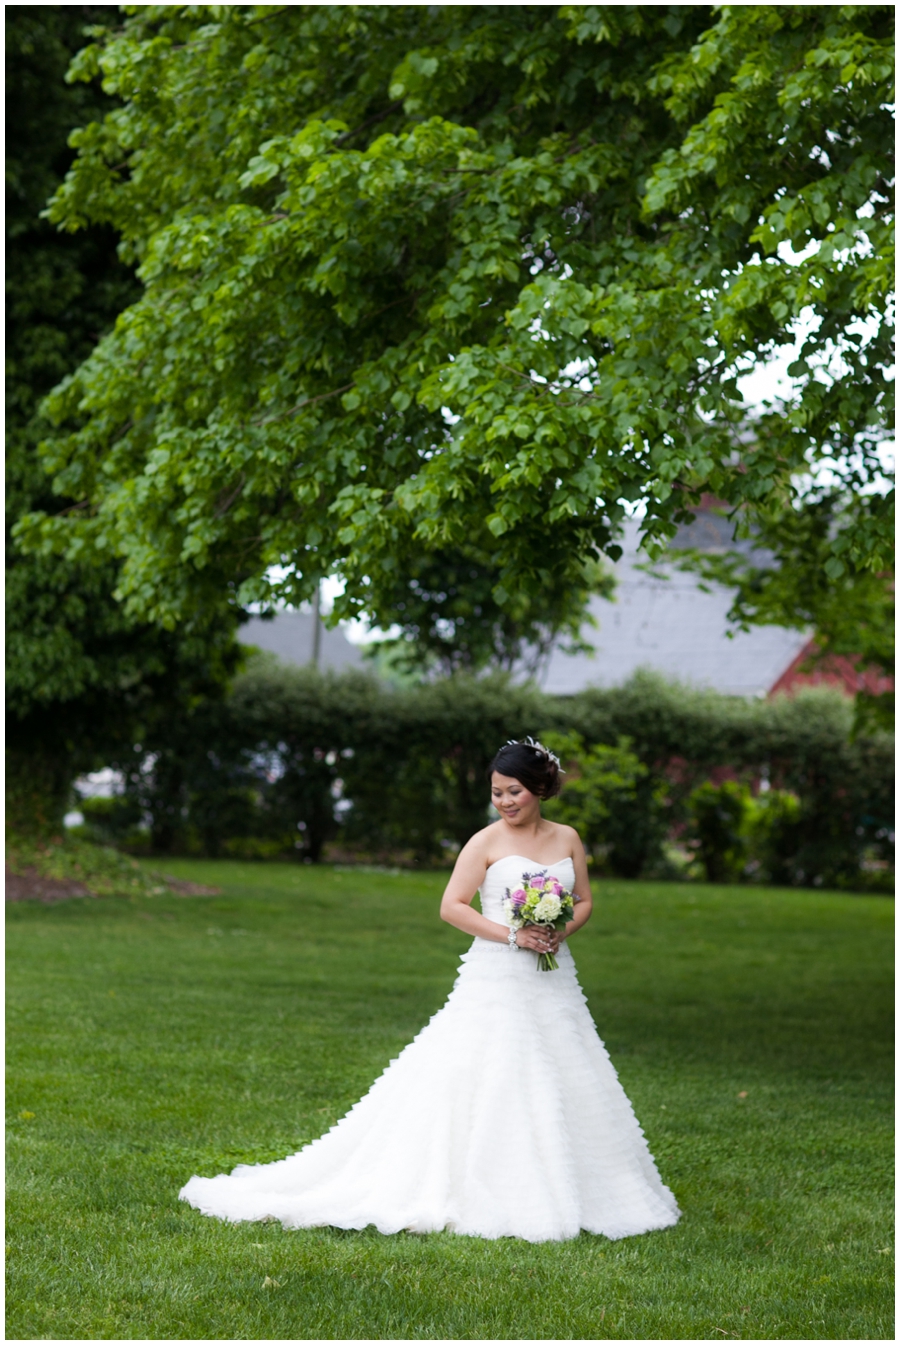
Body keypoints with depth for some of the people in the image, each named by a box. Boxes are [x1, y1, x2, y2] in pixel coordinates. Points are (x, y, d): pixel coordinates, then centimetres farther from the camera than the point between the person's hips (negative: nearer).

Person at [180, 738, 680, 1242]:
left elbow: (585, 900, 14)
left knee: (559, 1086, 8)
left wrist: (563, 931, -7)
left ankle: (558, 1195, 18)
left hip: (554, 982, 5)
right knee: (484, 1083, -8)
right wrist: (512, 935, -18)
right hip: (498, 979, -5)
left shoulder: (568, 839, 8)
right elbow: (452, 906, -10)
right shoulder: (487, 842, -5)